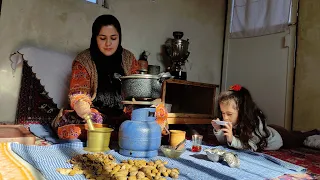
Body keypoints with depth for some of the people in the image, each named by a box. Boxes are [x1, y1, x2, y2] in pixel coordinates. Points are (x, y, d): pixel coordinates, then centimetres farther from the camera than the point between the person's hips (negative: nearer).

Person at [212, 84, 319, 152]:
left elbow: (250, 147, -43)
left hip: (278, 137, -5)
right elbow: (223, 141, -20)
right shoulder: (232, 122, -27)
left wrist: (232, 139, -57)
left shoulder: (254, 122, -44)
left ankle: (314, 133, 50)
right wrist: (218, 130, -38)